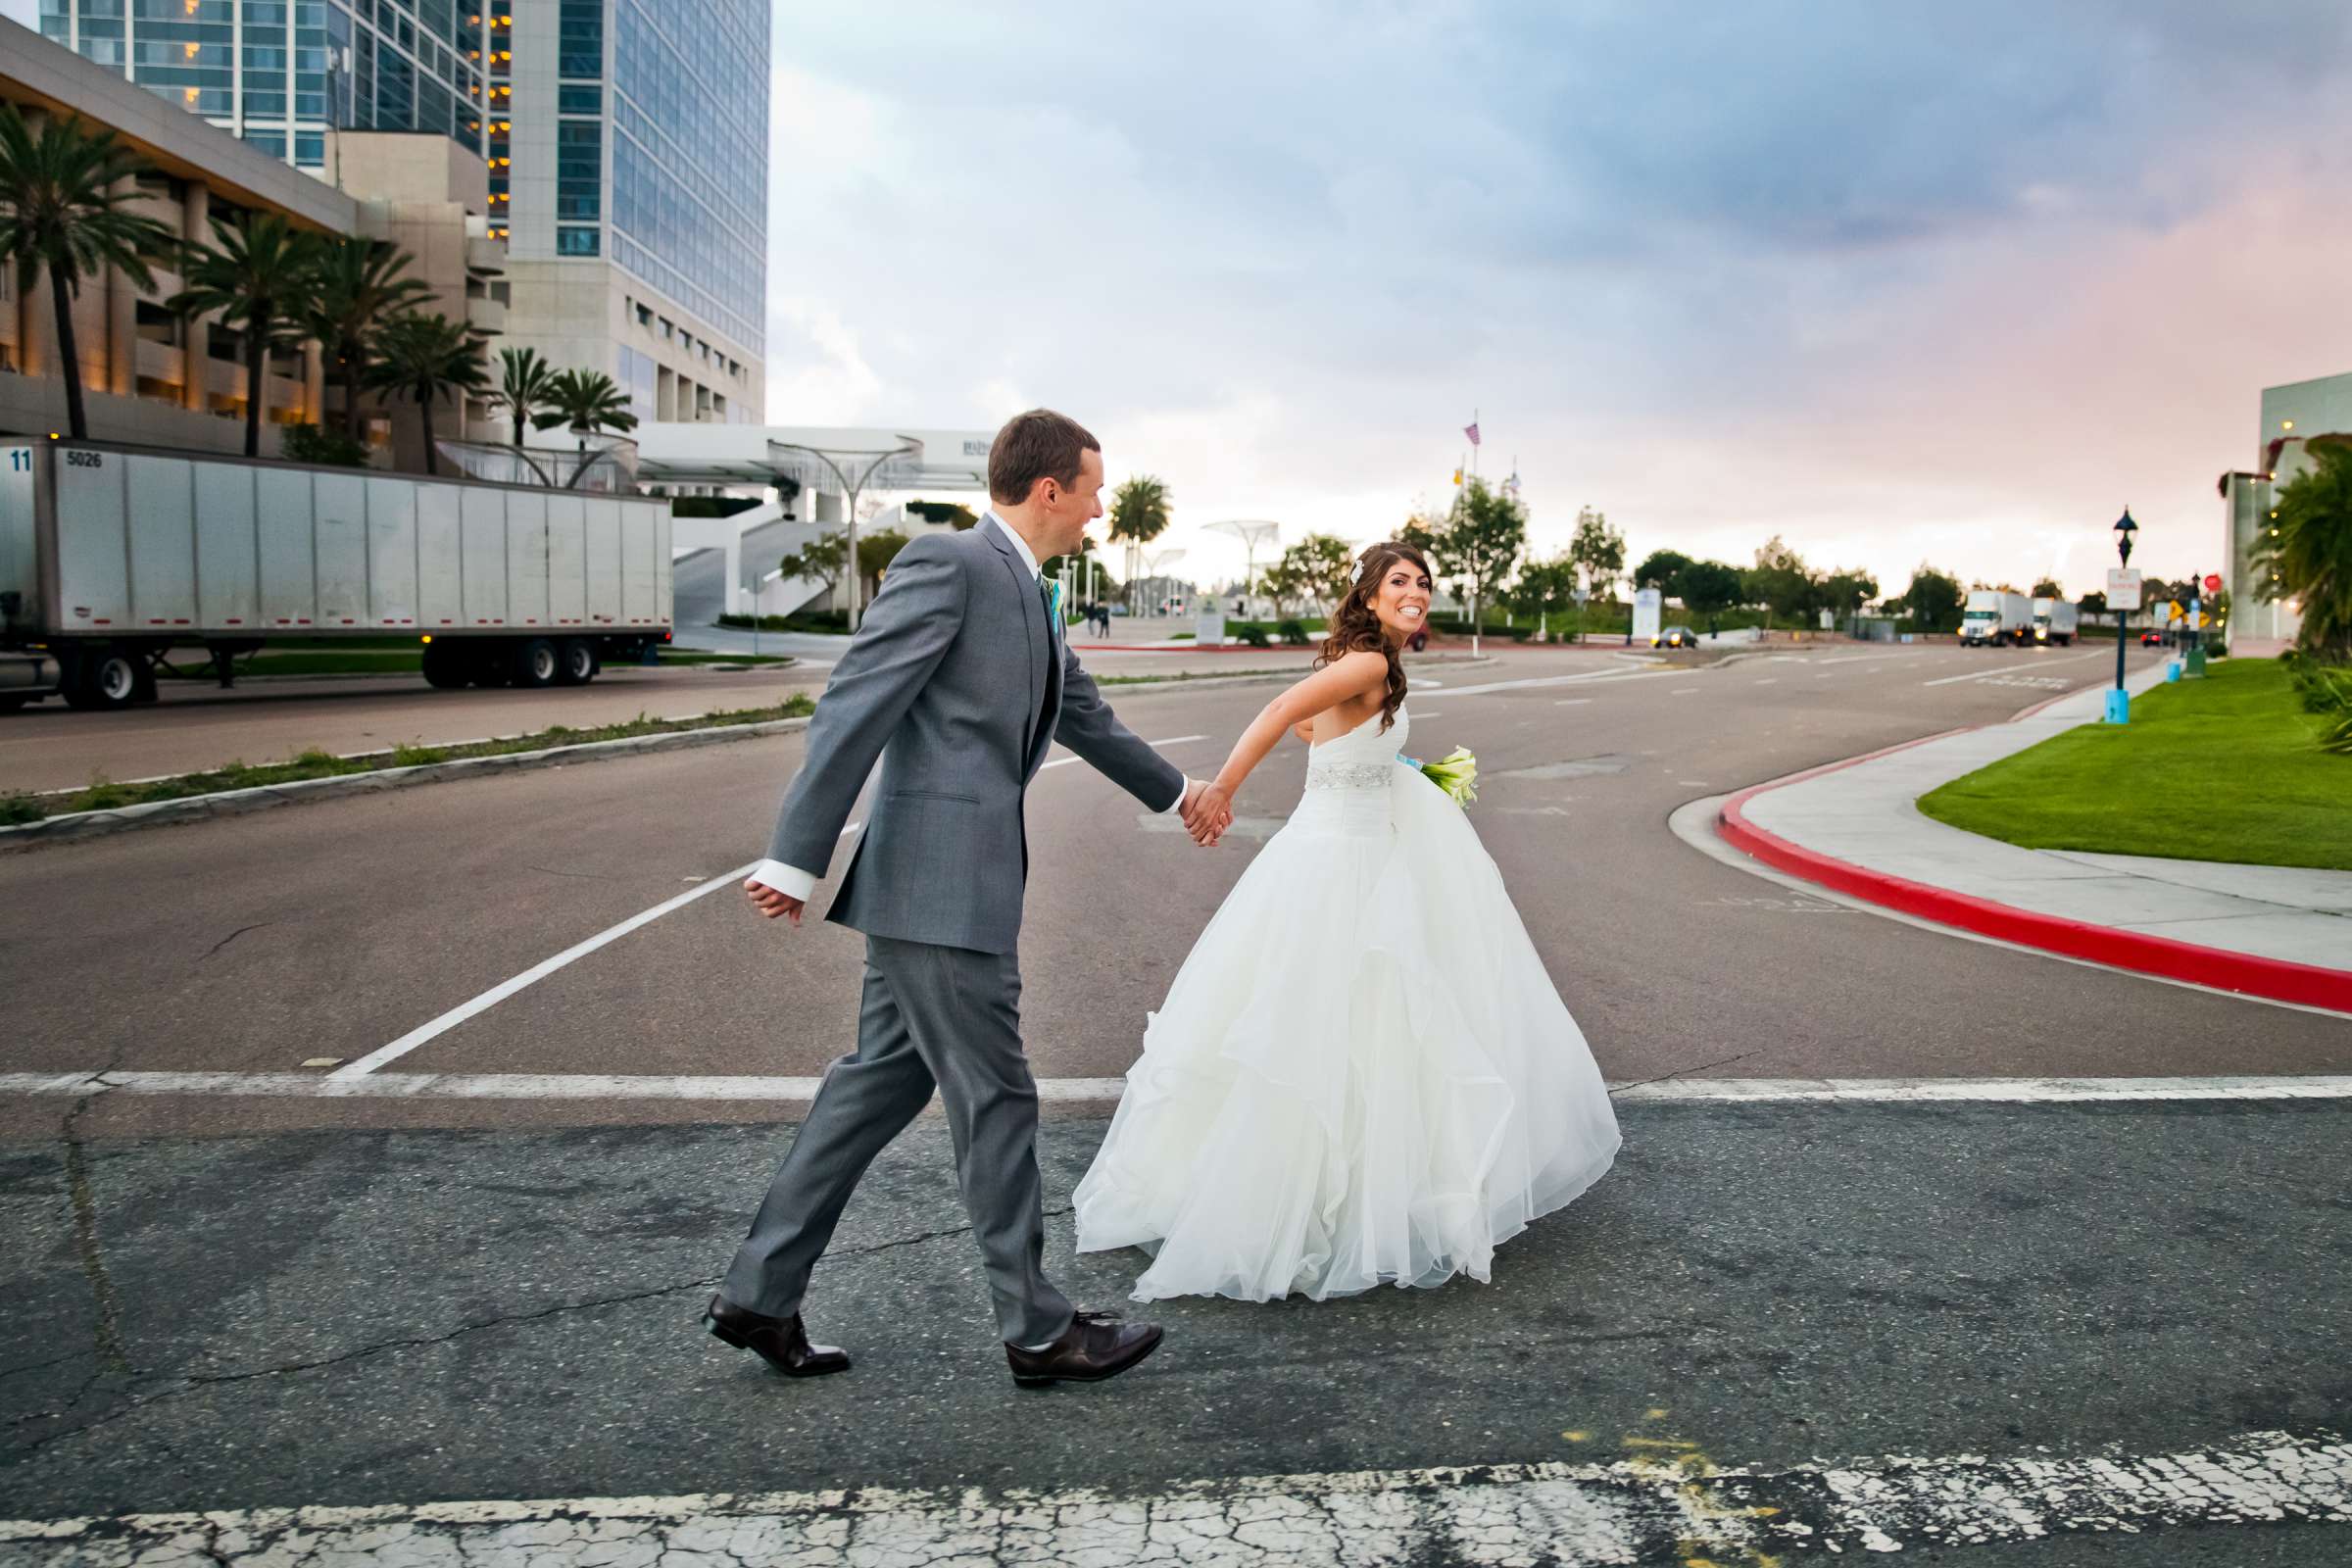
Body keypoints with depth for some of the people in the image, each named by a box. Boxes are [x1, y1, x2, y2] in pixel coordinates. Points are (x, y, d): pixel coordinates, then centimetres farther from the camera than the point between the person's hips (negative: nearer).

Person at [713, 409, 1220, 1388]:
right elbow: (852, 706, -16)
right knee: (994, 1097, 0)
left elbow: (1083, 715, 33)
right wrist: (796, 858, -20)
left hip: (955, 880, 10)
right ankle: (1039, 1331, 14)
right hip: (939, 879, -10)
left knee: (881, 1081, 13)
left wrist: (1173, 791, 46)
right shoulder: (946, 563, -11)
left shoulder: (1031, 597, 19)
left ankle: (759, 1295, 21)